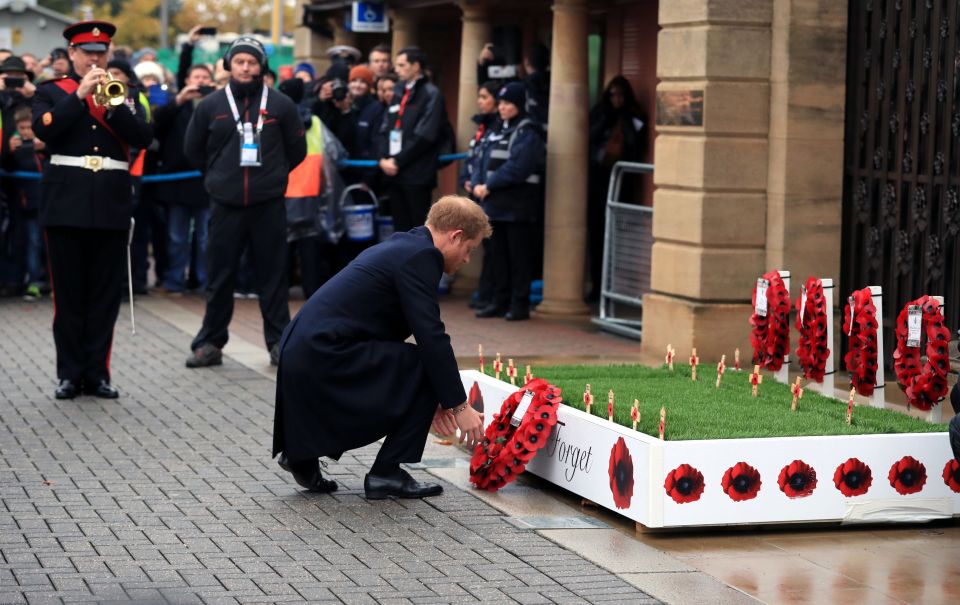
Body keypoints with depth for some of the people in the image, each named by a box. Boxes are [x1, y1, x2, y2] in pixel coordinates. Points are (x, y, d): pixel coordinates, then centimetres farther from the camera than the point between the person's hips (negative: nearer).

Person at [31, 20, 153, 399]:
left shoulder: (124, 95, 13)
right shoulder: (51, 92, 7)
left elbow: (143, 138, -2)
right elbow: (43, 129, -12)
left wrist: (114, 105, -15)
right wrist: (81, 94, -15)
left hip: (111, 207, 2)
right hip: (66, 204, -2)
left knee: (105, 296, 3)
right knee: (69, 295, 1)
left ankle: (97, 373, 8)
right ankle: (70, 374, 6)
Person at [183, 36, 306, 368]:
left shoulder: (280, 104, 3)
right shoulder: (211, 105, 4)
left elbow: (297, 150, 12)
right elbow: (192, 149, 14)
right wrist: (219, 176, 13)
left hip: (269, 205, -1)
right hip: (226, 205, 1)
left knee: (273, 275, 3)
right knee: (219, 278, 5)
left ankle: (279, 342, 10)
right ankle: (210, 343, 12)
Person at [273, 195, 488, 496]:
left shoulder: (400, 246, 21)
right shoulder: (420, 255, -10)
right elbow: (432, 337, -15)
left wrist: (430, 401, 28)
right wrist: (460, 405, -8)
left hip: (300, 352, 10)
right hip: (323, 355, -10)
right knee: (427, 368, -5)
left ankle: (303, 454, 22)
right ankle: (387, 472, 1)